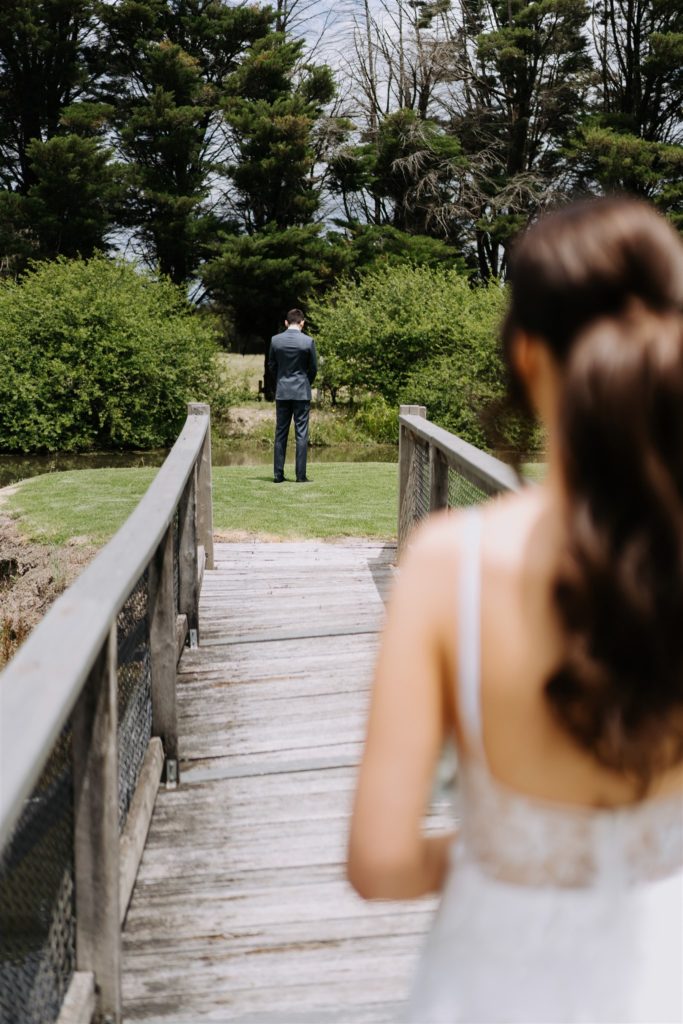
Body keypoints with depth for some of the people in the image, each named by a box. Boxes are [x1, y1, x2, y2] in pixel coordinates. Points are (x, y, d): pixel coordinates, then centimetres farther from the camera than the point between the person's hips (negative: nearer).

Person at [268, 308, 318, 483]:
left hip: (282, 392, 2)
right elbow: (313, 368, 0)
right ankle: (301, 475, -1)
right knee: (301, 434, 1)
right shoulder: (308, 341, -8)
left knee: (280, 433, 8)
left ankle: (278, 474, 7)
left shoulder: (275, 340, -2)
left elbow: (272, 365, 6)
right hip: (302, 392, -2)